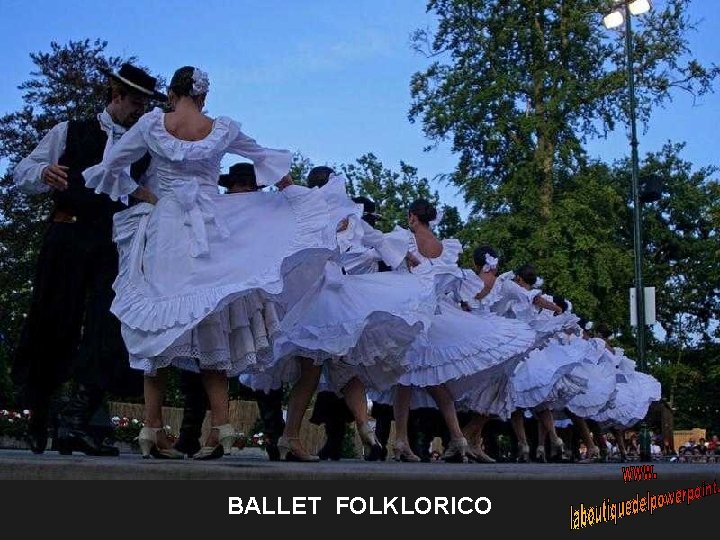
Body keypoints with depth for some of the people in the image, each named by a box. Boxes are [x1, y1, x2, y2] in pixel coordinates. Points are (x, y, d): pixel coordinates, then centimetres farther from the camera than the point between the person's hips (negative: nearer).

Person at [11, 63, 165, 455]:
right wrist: (45, 173, -13)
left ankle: (75, 422, -16)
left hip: (117, 243, 2)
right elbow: (21, 173, 8)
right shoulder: (70, 132, 14)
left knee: (108, 328, -14)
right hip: (68, 236, -1)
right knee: (52, 325, 2)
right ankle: (37, 420, 18)